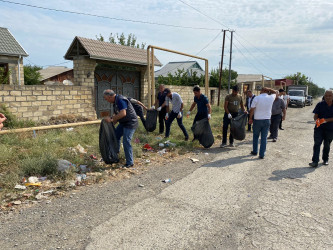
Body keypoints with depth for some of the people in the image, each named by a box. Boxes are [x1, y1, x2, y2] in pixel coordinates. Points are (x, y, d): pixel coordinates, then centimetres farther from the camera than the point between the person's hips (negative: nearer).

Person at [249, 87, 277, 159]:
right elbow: (275, 92, 21)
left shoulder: (257, 98, -11)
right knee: (264, 138, 6)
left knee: (255, 136, 16)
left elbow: (252, 110, -9)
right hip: (267, 120, 2)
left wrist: (250, 118, 2)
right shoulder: (271, 98, -3)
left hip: (257, 120, -1)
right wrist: (268, 89, 8)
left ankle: (255, 151, 27)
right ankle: (262, 154, 7)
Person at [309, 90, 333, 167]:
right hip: (319, 128, -1)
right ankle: (315, 161, -12)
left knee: (327, 145, 14)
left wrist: (326, 120, -21)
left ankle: (325, 160, 32)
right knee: (317, 144, -10)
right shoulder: (320, 105, -2)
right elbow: (315, 116, -4)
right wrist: (317, 120, -26)